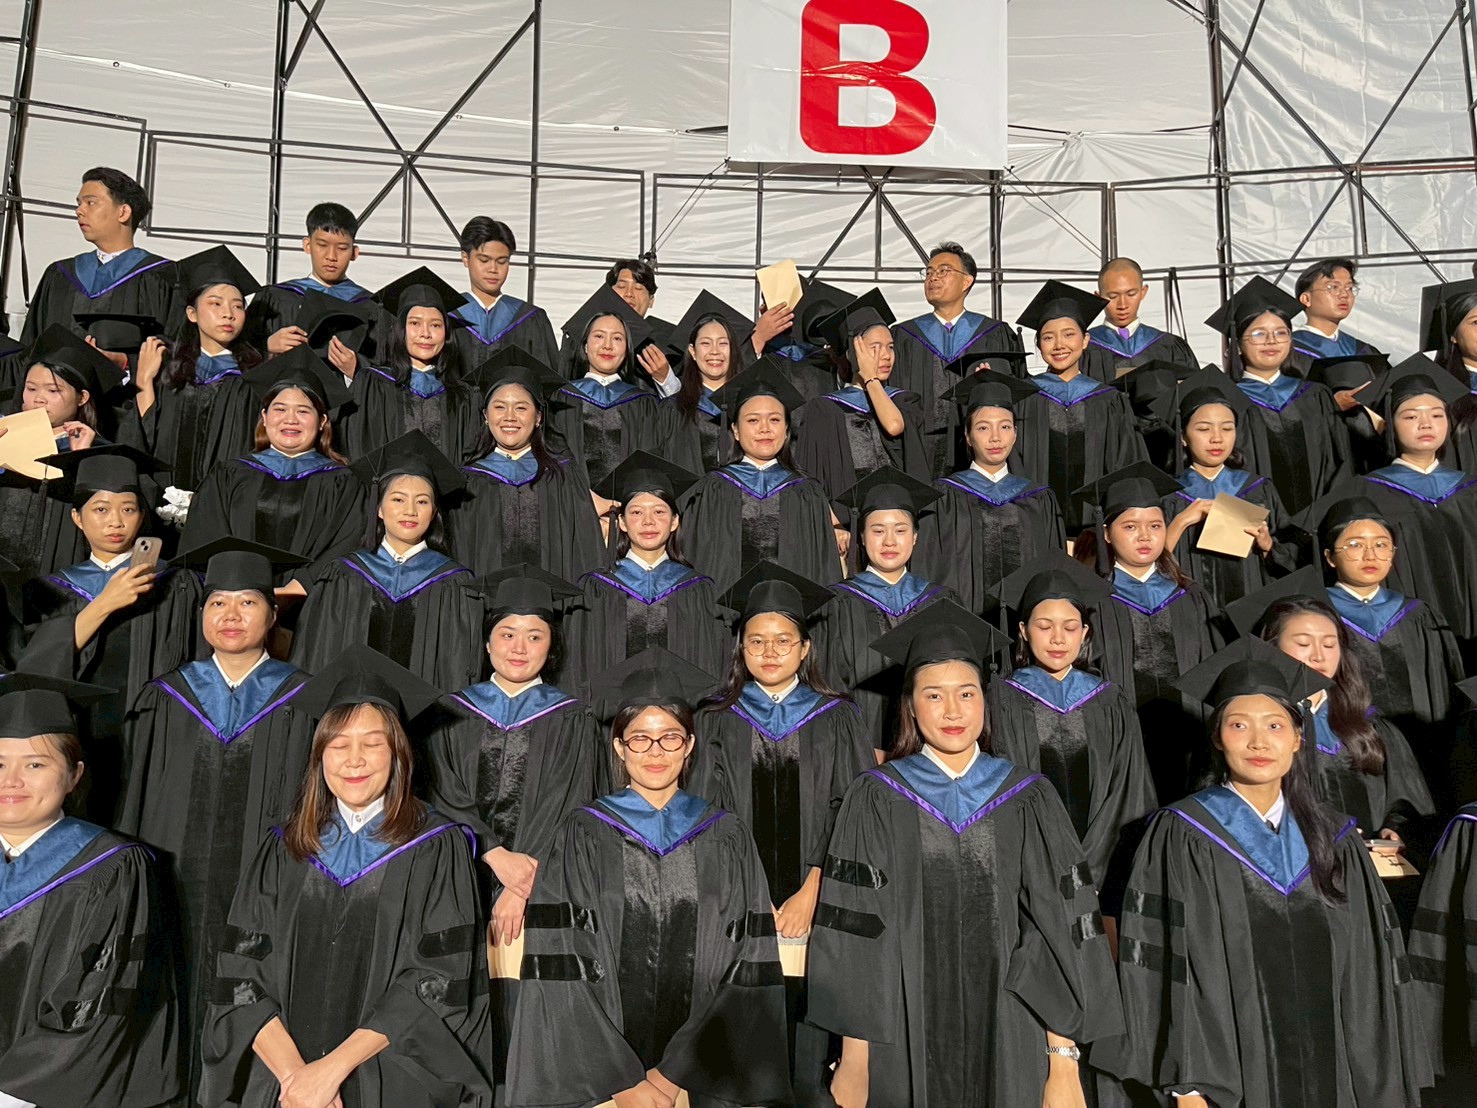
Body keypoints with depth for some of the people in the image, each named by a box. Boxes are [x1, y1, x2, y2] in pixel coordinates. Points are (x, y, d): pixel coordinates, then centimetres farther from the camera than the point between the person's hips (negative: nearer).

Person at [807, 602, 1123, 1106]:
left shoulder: (1029, 800, 1)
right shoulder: (875, 800, -3)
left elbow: (1062, 927, -2)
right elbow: (853, 932, -4)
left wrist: (1065, 1061, -8)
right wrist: (854, 1059, -7)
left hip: (1010, 1044, 1)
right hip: (906, 1042, -1)